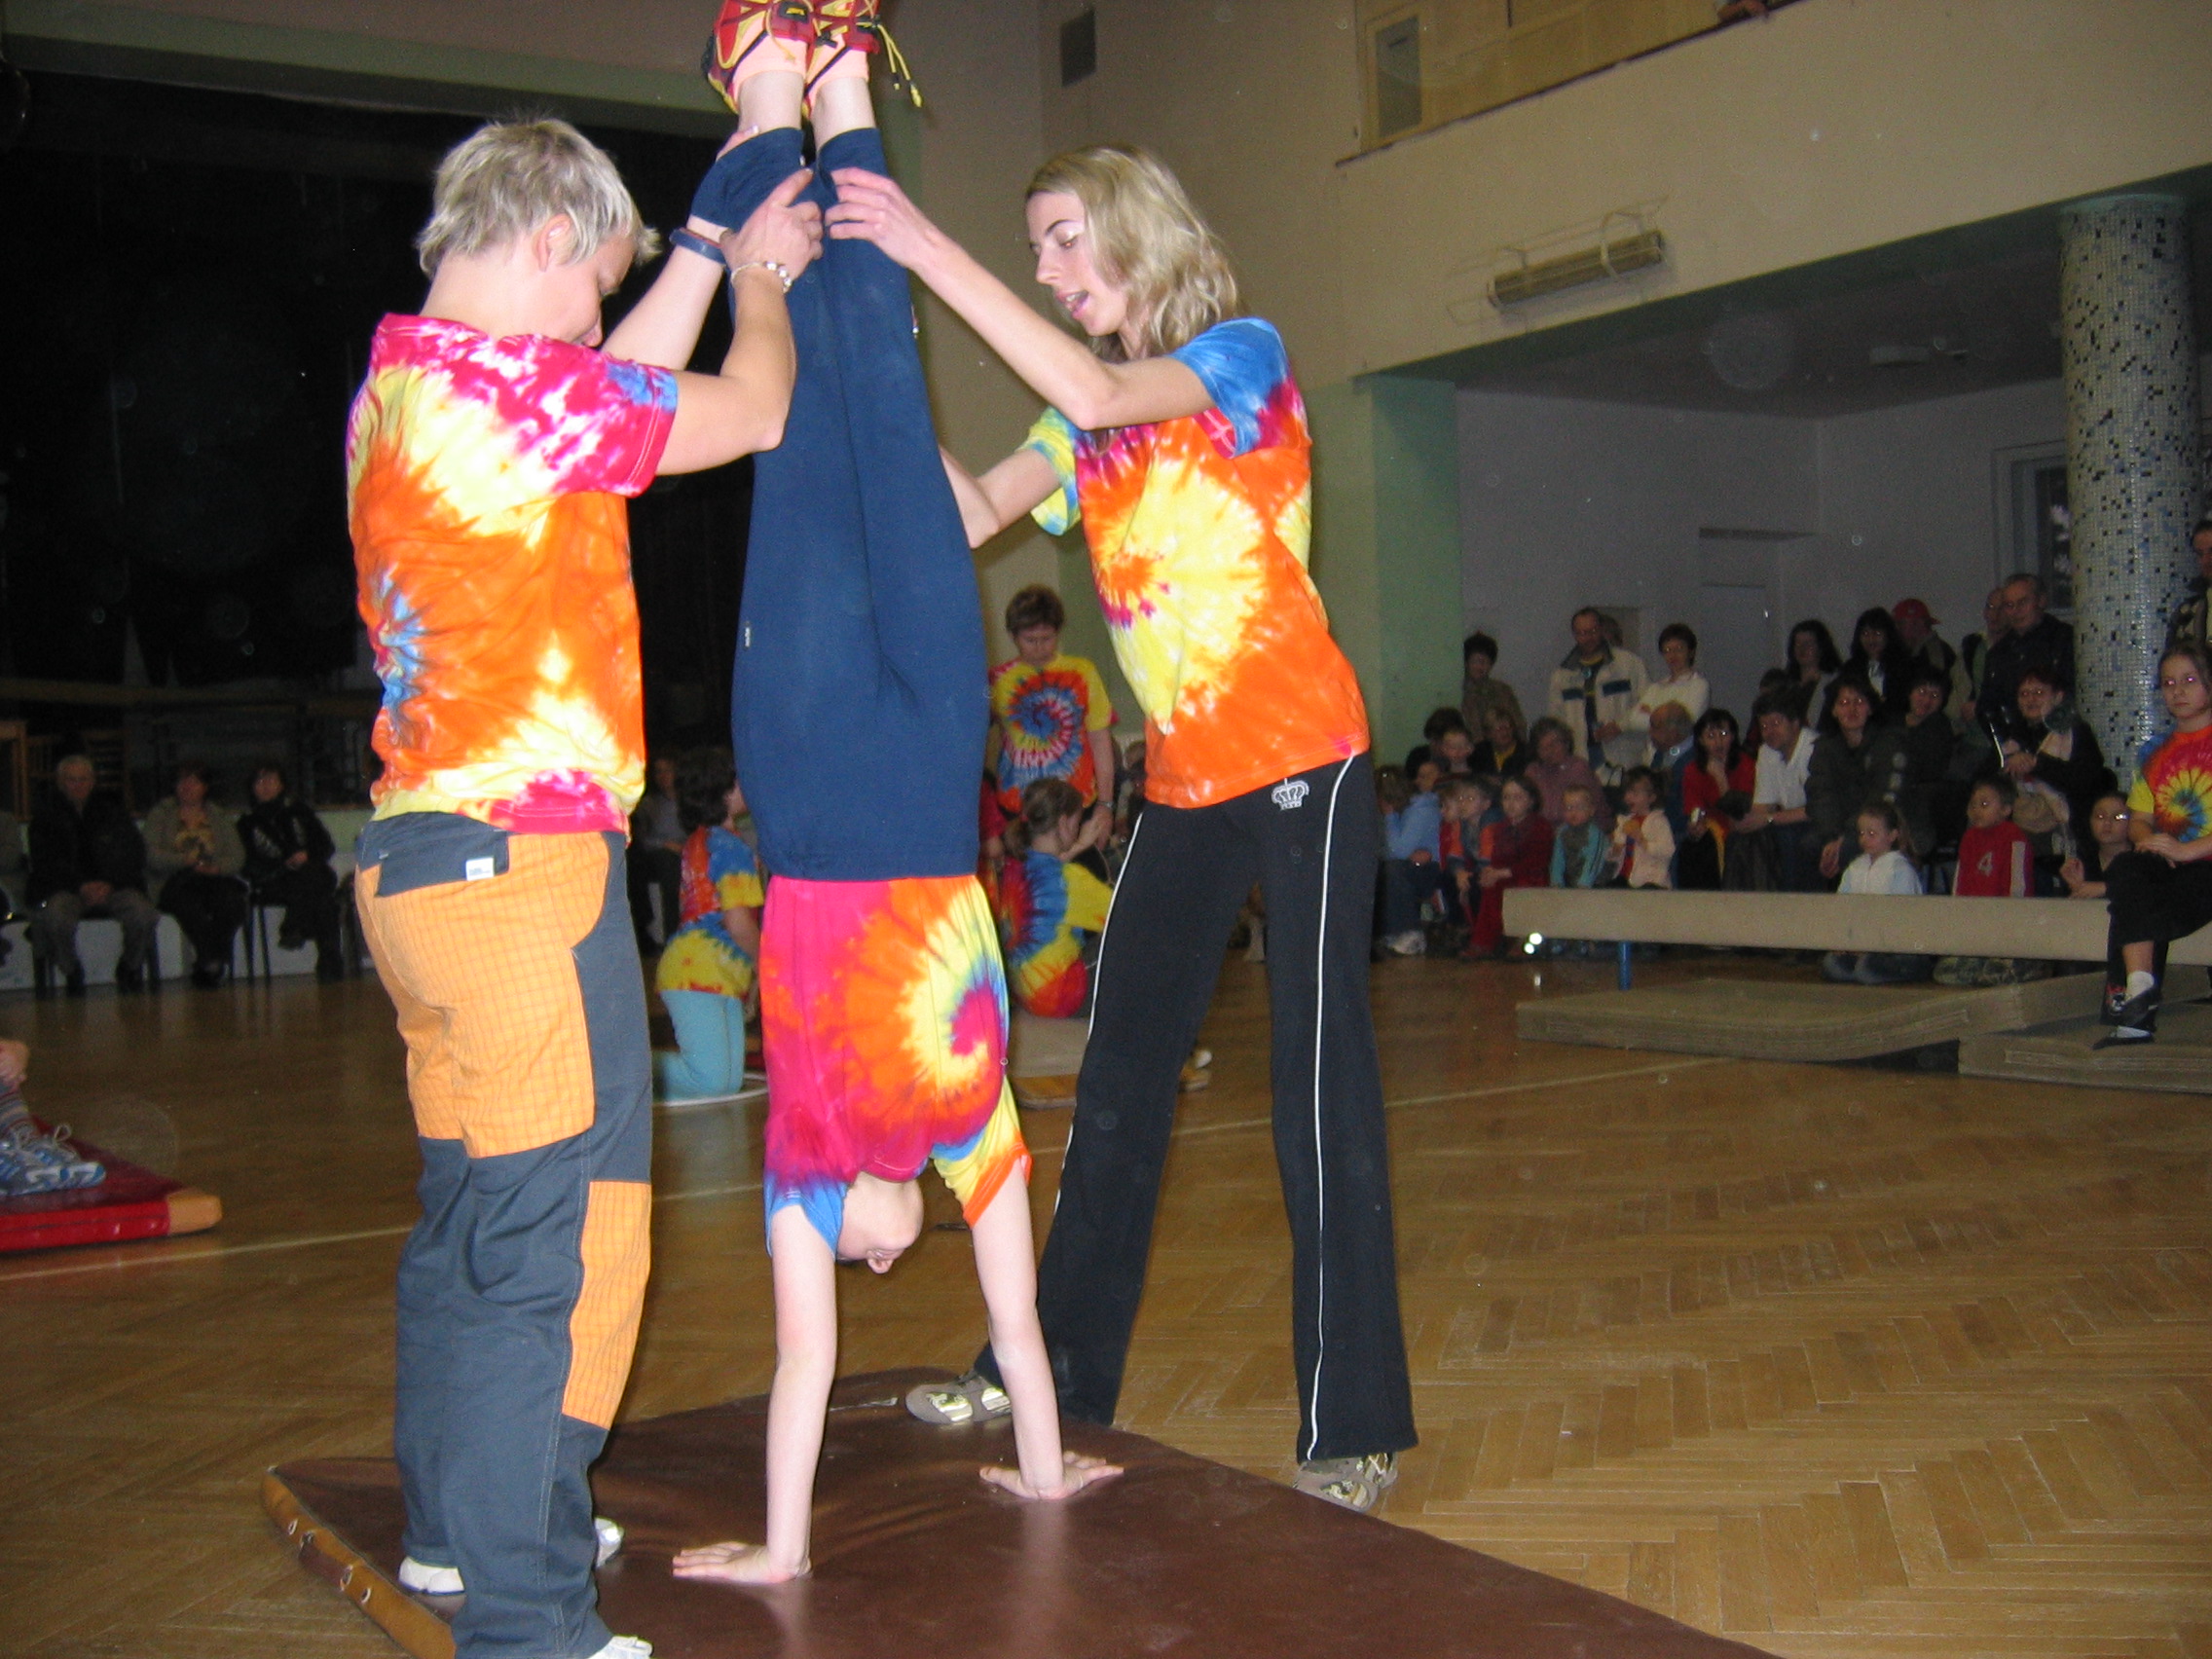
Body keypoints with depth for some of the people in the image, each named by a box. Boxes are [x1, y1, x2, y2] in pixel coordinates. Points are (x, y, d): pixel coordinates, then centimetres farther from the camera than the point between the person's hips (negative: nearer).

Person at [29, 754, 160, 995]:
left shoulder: (113, 811, 13)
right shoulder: (46, 818, 9)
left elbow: (134, 855, 6)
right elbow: (45, 864, -1)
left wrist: (109, 884, -12)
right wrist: (81, 886, -17)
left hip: (113, 886, 1)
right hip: (66, 889, -1)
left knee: (143, 913, -30)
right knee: (57, 918, -36)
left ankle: (130, 968, -1)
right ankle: (71, 973, -7)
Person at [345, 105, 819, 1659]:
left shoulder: (399, 375, 12)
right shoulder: (507, 380, -15)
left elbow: (627, 391, 26)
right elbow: (749, 415, -2)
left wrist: (713, 248, 33)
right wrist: (757, 289, 17)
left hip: (422, 862, 10)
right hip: (523, 868, -10)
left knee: (470, 1216, 21)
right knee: (561, 1241, -5)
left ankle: (457, 1524, 36)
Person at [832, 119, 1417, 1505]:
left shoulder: (1244, 354, -5)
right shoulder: (1086, 424, 14)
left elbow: (1097, 394, -23)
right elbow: (974, 512, 0)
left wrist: (931, 254, -24)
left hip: (1304, 768, -7)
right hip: (1184, 784, 7)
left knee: (1322, 1088, -6)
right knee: (1119, 1077, 11)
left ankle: (1355, 1423, 3)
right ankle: (1059, 1374, 24)